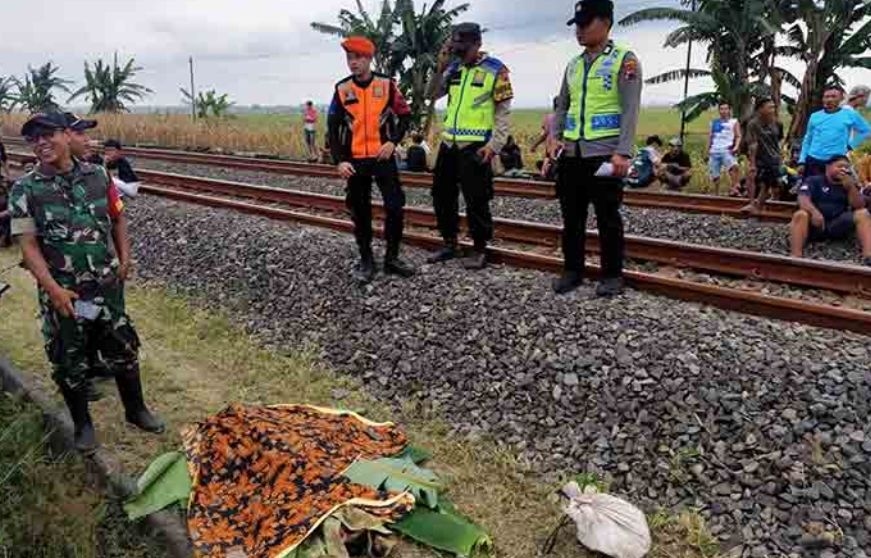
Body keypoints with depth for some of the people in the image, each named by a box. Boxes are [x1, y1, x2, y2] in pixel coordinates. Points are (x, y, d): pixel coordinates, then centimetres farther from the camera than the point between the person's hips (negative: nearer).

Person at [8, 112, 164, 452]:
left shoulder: (97, 175, 0)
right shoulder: (25, 190, -8)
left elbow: (117, 218, 12)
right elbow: (28, 245, -11)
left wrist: (124, 257, 1)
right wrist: (54, 290, -19)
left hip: (107, 285, 2)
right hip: (62, 293, -2)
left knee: (123, 350, 14)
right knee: (69, 362, 11)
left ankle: (136, 410, 34)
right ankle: (82, 424, 31)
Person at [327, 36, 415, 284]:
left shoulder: (386, 84, -2)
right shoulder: (342, 89, 0)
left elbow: (405, 115, 5)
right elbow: (333, 127, 2)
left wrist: (393, 141, -10)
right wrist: (339, 160, -7)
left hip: (383, 157, -1)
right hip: (355, 161, 1)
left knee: (395, 207, -3)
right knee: (360, 212, 6)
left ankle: (392, 258, 12)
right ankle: (366, 261, 18)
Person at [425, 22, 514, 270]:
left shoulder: (495, 69, -6)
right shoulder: (453, 68, 10)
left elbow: (504, 112, -6)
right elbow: (431, 95, 11)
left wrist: (494, 145, -14)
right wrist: (441, 67, -3)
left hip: (475, 146, -6)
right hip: (449, 143, 7)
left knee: (476, 200, -3)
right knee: (442, 194, 13)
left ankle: (480, 250, 11)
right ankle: (450, 244, 27)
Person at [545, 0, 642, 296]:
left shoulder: (624, 60, -2)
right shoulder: (574, 64, 15)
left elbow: (630, 110, -10)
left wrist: (623, 153, -19)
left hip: (605, 154, -6)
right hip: (571, 153, 6)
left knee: (608, 217, 1)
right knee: (571, 215, 9)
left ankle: (612, 275, 12)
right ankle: (572, 270, 20)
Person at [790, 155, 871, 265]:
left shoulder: (848, 184, 17)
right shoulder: (814, 181, 7)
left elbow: (859, 206, 5)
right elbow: (802, 198, -12)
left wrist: (851, 187, -9)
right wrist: (814, 212, -31)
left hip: (838, 226, 3)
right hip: (815, 224, -3)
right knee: (801, 215, -32)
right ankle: (796, 258, -48)